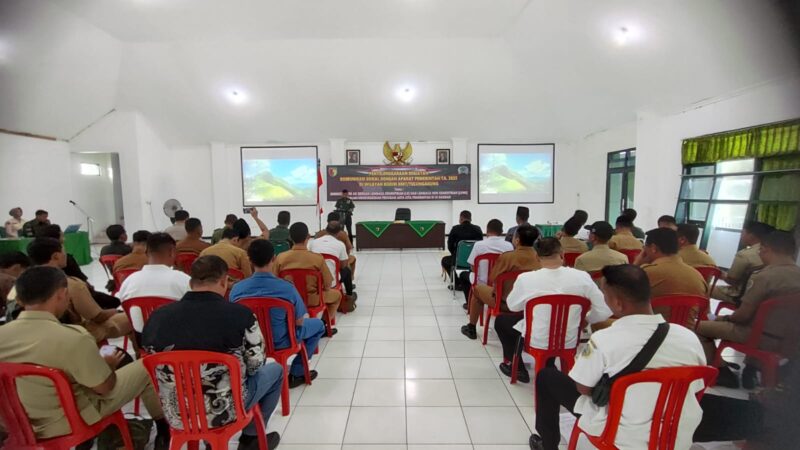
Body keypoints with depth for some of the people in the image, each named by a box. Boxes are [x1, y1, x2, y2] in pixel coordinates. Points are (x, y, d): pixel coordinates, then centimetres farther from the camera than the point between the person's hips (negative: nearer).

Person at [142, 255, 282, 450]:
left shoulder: (158, 316, -7)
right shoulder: (240, 314, -20)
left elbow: (157, 368, 8)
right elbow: (255, 365, -8)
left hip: (174, 413, 5)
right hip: (224, 412, -4)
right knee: (275, 370, 21)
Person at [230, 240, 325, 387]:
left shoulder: (236, 289, -15)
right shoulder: (287, 288, -26)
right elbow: (299, 322, -15)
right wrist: (305, 317, 9)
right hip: (280, 341, -4)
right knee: (318, 325, 21)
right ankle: (296, 373, 21)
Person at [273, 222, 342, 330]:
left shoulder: (280, 257, -15)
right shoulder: (318, 258, -22)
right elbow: (328, 285, -15)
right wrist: (323, 289, 8)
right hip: (312, 299, -3)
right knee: (337, 294, 25)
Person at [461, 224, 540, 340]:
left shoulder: (507, 256, -22)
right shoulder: (538, 257, -9)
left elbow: (491, 279, -11)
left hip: (506, 303, -5)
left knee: (478, 287, 21)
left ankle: (471, 328, 32)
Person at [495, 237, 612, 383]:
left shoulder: (526, 278, -21)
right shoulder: (582, 277, -16)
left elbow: (512, 306, -3)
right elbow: (604, 312, -9)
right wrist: (584, 319, 10)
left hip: (536, 341, -3)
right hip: (569, 342, 4)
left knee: (501, 320, 24)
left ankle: (517, 367, 28)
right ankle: (548, 366, 36)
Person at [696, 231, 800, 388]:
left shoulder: (763, 276, -20)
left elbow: (743, 315, -17)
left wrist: (726, 318, 5)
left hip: (766, 338, -8)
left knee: (700, 326, 1)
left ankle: (722, 374, 9)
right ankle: (753, 369, 29)